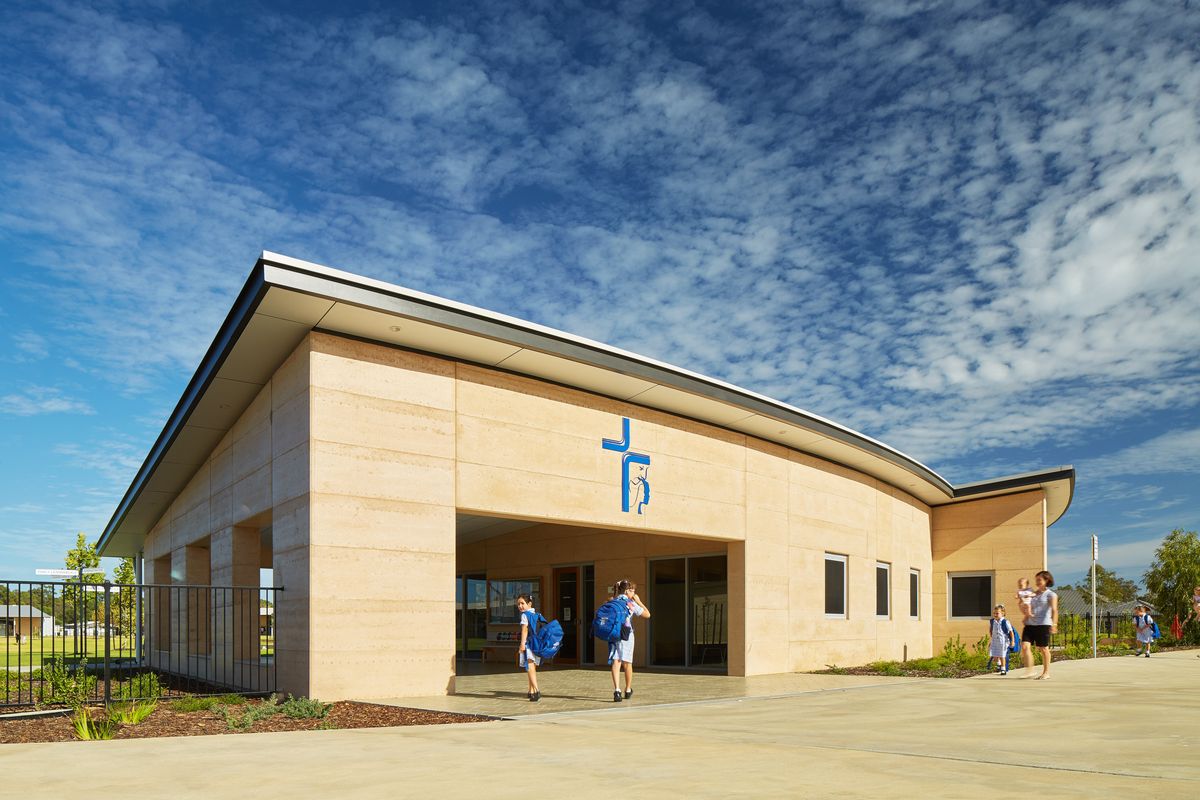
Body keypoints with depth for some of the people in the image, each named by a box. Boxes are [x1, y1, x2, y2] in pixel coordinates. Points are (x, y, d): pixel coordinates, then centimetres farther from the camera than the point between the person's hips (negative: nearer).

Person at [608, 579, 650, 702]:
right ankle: (628, 690, 29)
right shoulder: (631, 604, -2)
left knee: (616, 662, -5)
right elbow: (647, 614, 1)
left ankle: (617, 690, -24)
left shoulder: (612, 602, 9)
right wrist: (639, 601, 6)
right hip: (626, 635, -2)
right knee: (627, 663, 14)